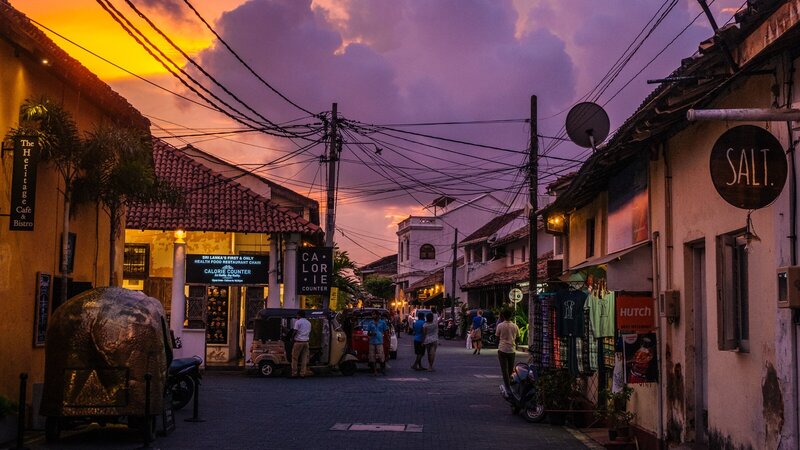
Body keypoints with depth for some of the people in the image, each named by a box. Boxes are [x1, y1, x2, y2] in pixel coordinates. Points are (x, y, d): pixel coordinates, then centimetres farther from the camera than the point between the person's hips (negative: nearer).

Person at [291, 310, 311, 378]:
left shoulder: (298, 322, -6)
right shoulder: (308, 323, 15)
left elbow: (295, 331, -10)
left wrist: (292, 338, 3)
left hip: (298, 342, -6)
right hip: (306, 342, 6)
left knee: (294, 358, 1)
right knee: (304, 358, 7)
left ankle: (294, 373, 0)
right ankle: (302, 373, 6)